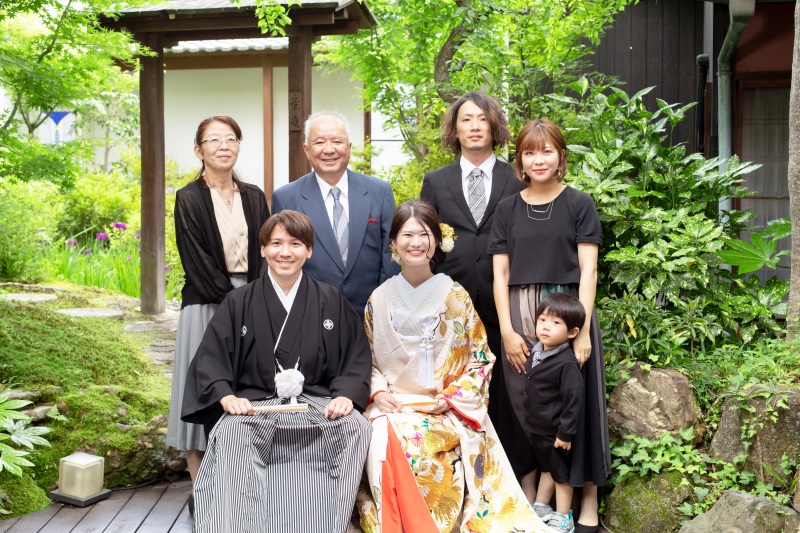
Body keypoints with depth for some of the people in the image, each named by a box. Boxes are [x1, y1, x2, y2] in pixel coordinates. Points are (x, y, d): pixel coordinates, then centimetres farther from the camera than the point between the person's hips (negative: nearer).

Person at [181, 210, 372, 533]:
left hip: (317, 402, 1)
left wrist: (346, 396, -12)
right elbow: (211, 357, 3)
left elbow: (356, 357, 8)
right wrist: (226, 396, -16)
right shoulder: (239, 303, 9)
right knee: (231, 431, -34)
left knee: (357, 427, -29)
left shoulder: (331, 302, 10)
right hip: (255, 403, 0)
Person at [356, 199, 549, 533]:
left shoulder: (455, 297, 1)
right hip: (392, 405, 2)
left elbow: (481, 358, 2)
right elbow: (369, 359, 13)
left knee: (411, 442, -31)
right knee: (385, 438, -30)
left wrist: (450, 399, -9)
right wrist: (379, 392, -6)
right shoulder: (379, 299, 7)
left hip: (447, 410, -2)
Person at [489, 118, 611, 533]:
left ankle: (588, 498, 11)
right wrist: (507, 330, -2)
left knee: (576, 402, 1)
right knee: (525, 406, 4)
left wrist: (582, 330, -9)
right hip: (520, 317, 2)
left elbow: (587, 270, -1)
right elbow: (500, 273, 8)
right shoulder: (508, 209, 11)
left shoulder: (579, 204, 4)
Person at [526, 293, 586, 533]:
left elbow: (573, 400, -24)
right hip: (537, 427, 8)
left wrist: (565, 432, -21)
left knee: (561, 474, 10)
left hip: (555, 432, -7)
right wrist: (531, 418, 16)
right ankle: (541, 508, 41)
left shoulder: (567, 363, -26)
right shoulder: (536, 352, 0)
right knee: (546, 468, 25)